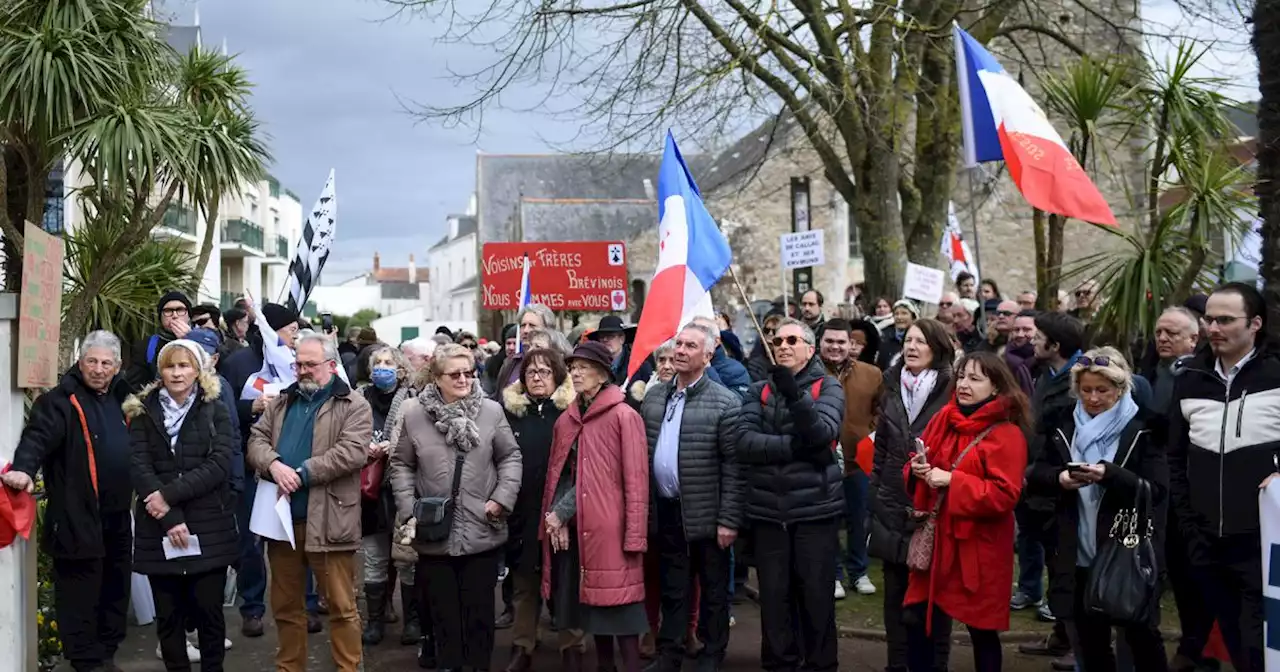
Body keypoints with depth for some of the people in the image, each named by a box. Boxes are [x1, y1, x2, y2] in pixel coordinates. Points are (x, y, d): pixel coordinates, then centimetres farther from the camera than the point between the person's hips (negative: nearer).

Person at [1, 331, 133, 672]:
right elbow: (39, 436, -24)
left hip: (117, 515, 7)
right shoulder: (61, 400, -9)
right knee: (80, 594, -2)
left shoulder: (120, 397, 12)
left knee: (115, 588, 16)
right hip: (78, 518, -7)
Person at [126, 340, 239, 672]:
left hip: (208, 528, -1)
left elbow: (220, 464, -8)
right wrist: (170, 518, -15)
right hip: (158, 529, 1)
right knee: (168, 614, 6)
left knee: (209, 610, 2)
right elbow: (139, 467, -4)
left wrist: (171, 494, -17)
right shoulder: (144, 412, 7)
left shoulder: (216, 411, 4)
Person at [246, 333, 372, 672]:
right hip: (281, 517, 6)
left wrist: (302, 473, -18)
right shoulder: (280, 402, 14)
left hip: (327, 521, -5)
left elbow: (352, 451, -16)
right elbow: (257, 439, 6)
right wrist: (273, 464, -16)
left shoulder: (353, 406, -4)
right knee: (285, 604, 16)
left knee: (341, 606, 2)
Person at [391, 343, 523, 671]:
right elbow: (401, 465, 5)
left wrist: (502, 498, -7)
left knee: (480, 608, 9)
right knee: (442, 609, 11)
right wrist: (409, 511, -3)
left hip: (482, 531, 0)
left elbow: (510, 457, 4)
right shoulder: (414, 415, -2)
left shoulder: (492, 411, -2)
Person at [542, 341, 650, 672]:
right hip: (576, 528, 6)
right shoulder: (566, 419, 12)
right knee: (594, 603, 13)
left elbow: (635, 480, -12)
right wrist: (555, 516, -1)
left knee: (618, 605, -5)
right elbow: (558, 474, 15)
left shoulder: (624, 416, -8)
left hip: (609, 526, -6)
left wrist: (634, 535, -16)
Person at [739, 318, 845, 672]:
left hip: (815, 508, -2)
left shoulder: (828, 387, 1)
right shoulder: (759, 390, 8)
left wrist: (794, 394, -31)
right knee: (774, 595, 8)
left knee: (816, 594, 5)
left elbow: (822, 434, -18)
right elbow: (745, 442, -6)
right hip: (767, 510, 2)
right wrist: (794, 446, -17)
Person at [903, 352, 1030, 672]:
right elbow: (916, 469, 15)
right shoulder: (943, 419, 7)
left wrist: (952, 481, -23)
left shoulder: (1007, 435, -12)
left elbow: (1004, 495, -20)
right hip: (936, 540, 6)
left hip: (978, 547, -5)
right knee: (918, 624, 7)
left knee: (981, 631, 8)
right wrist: (917, 471, -8)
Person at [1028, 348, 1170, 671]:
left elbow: (1156, 489, -12)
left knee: (1141, 638, 7)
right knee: (1090, 643, 14)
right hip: (1080, 555, 4)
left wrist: (1110, 474, -26)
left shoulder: (1144, 429, -5)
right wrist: (1059, 478, -15)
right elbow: (1035, 474, 6)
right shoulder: (1066, 427, 8)